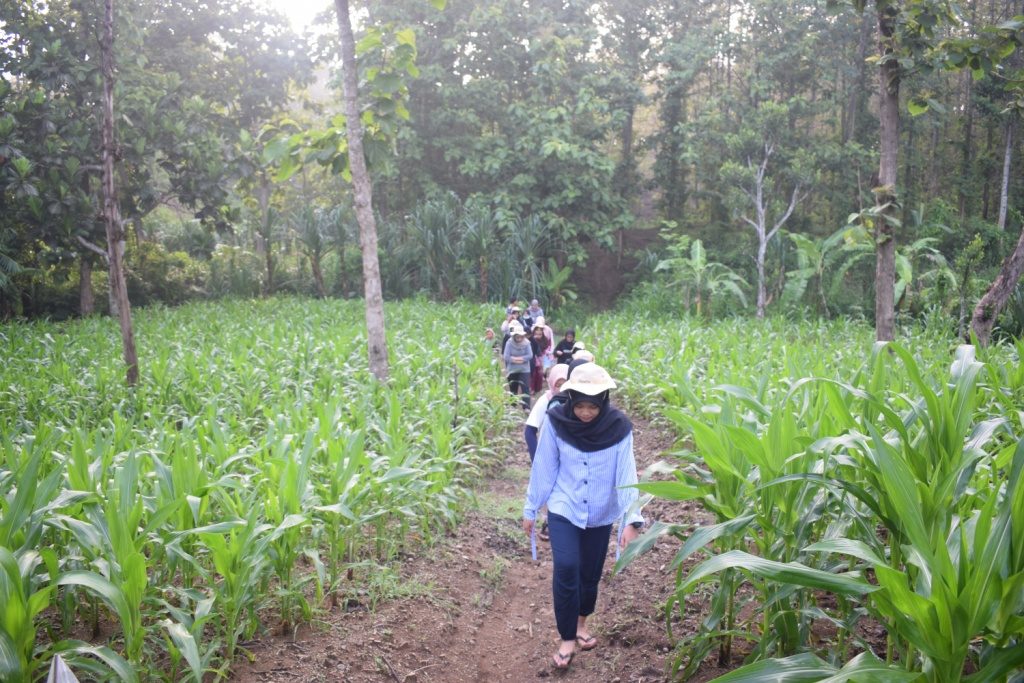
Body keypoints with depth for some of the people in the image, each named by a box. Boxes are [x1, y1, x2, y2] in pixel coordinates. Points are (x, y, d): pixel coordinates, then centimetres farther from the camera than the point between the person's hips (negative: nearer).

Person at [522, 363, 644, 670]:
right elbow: (543, 469, -6)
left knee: (590, 573, 13)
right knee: (566, 570, -13)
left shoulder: (618, 428, -16)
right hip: (563, 510, -1)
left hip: (601, 515, 1)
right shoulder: (556, 422, -15)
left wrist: (632, 519, -22)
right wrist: (530, 510, 1)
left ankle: (581, 622, 40)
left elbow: (626, 474, -15)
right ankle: (567, 638, 5)